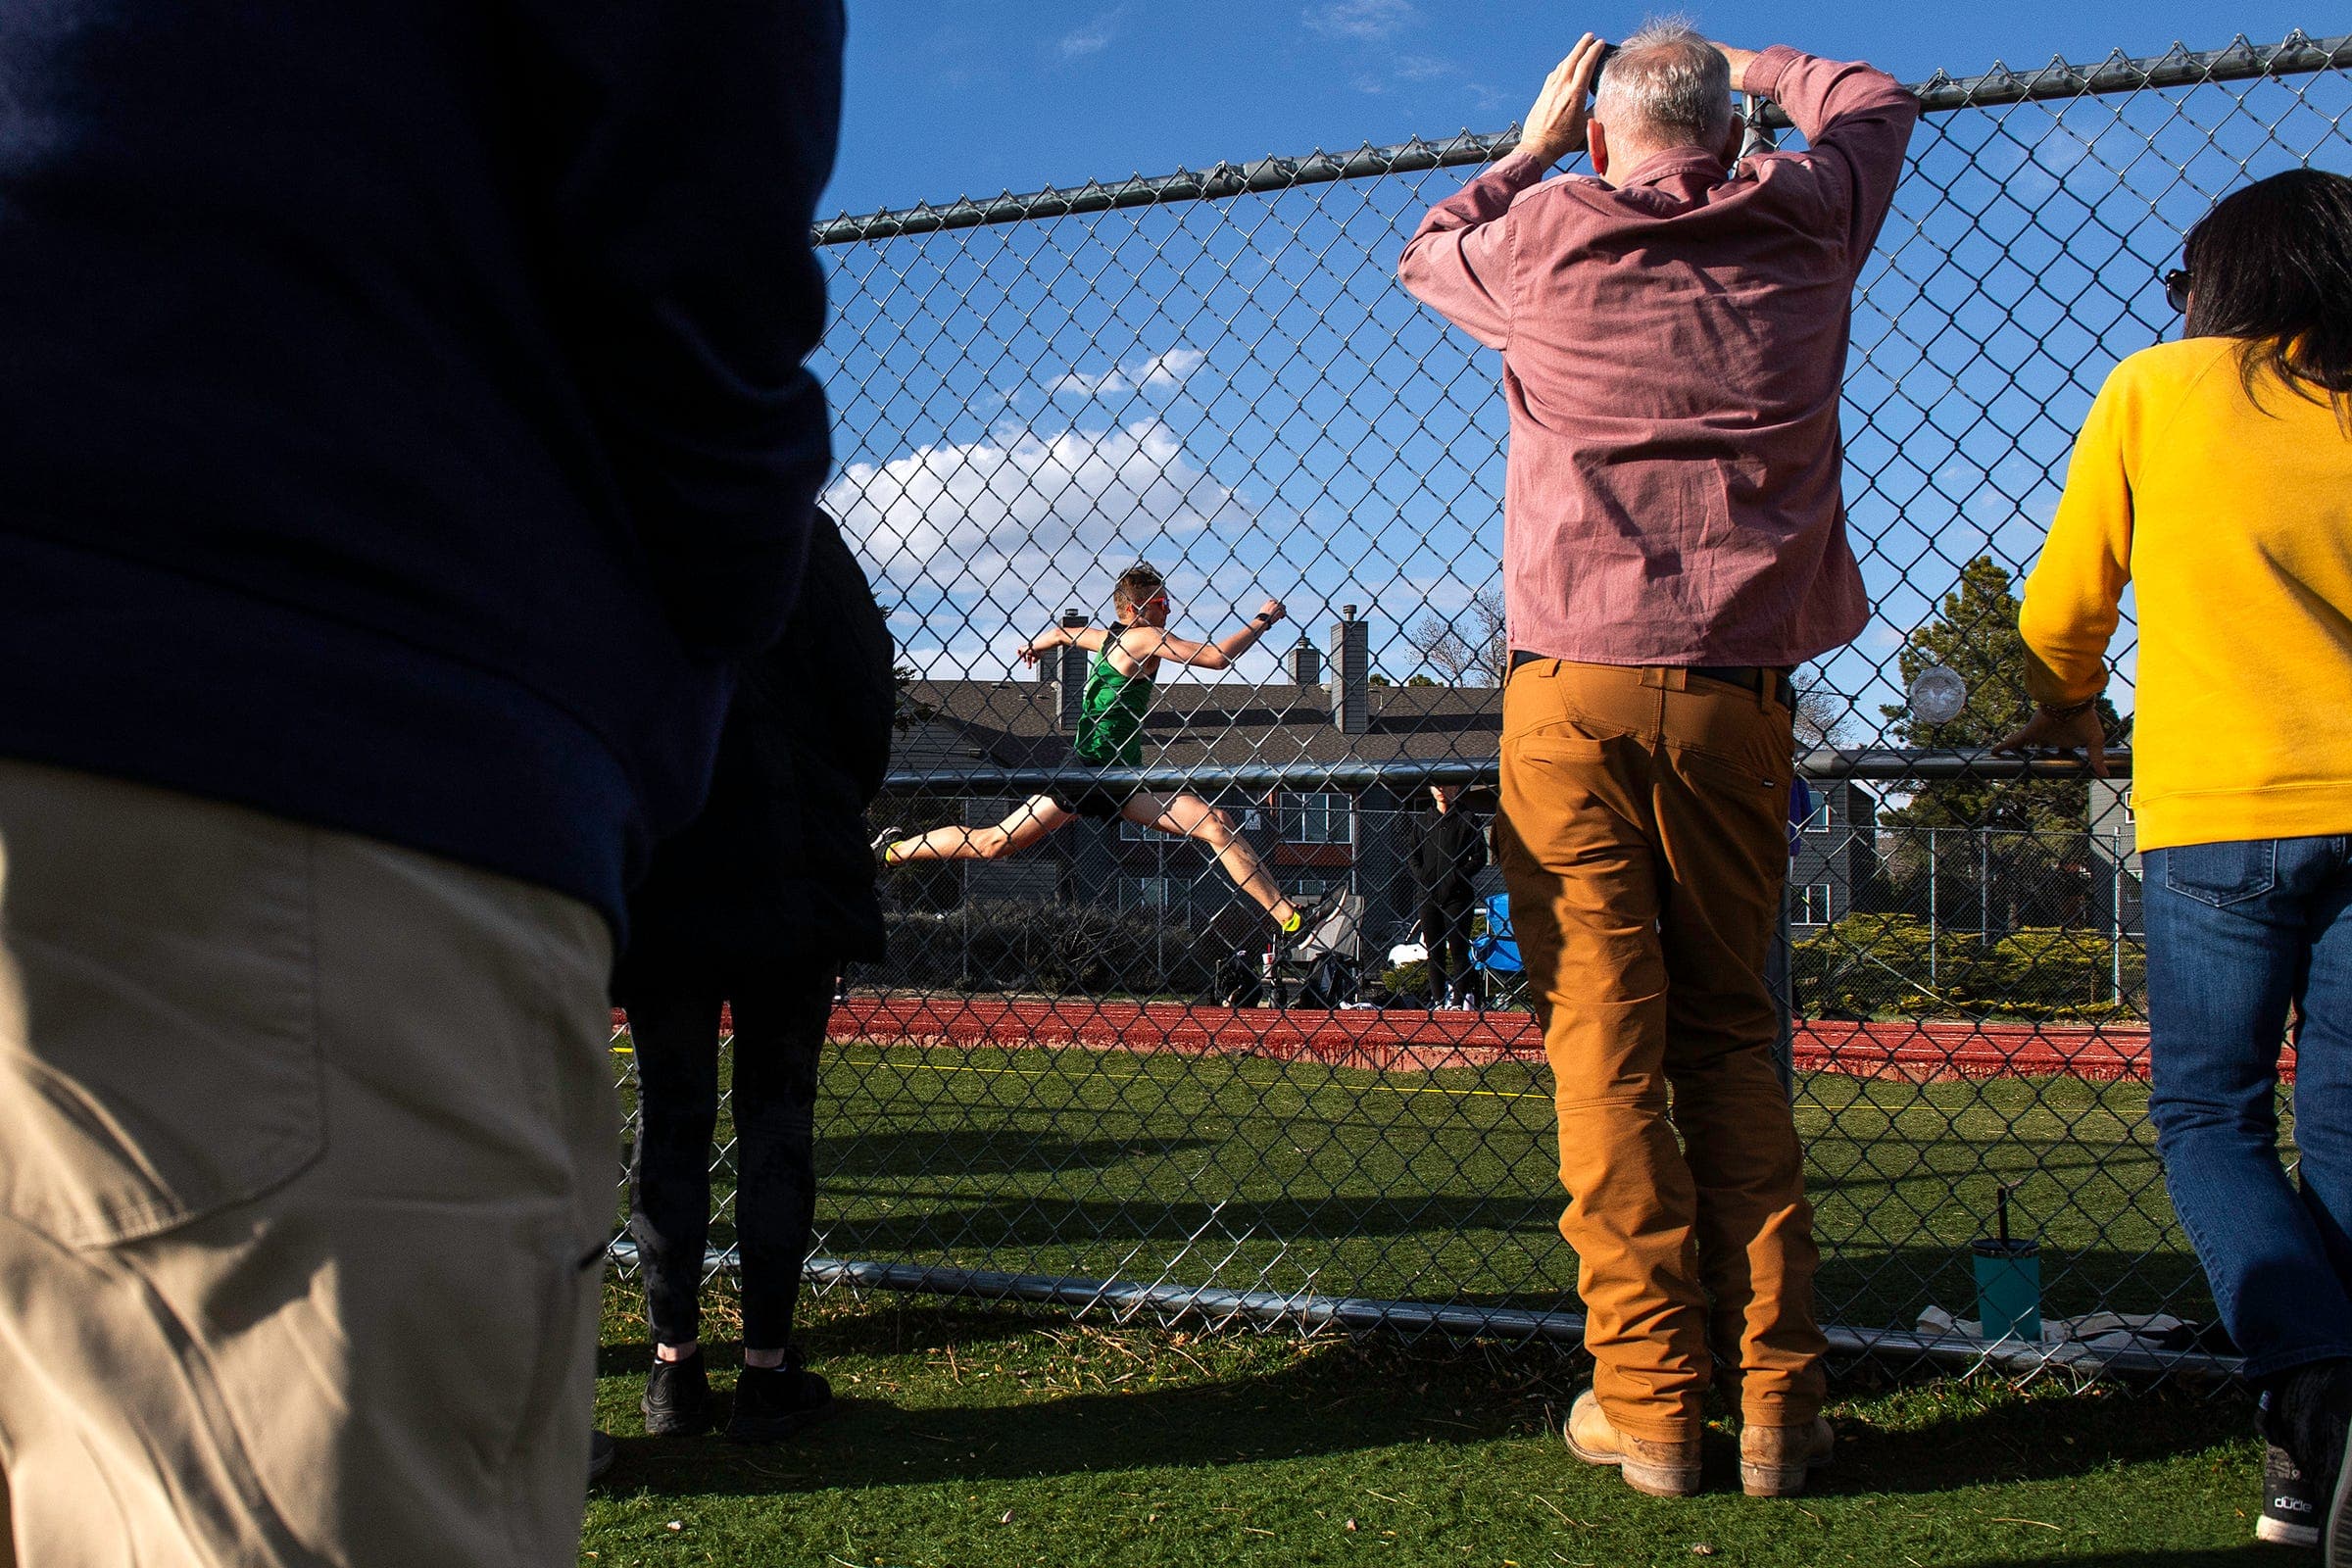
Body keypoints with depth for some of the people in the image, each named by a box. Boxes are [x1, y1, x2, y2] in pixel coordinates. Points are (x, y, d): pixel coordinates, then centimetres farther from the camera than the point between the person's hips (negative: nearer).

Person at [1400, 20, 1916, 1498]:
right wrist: (1742, 62, 46)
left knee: (1604, 1040, -2)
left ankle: (1652, 1402, -2)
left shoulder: (1544, 237, 4)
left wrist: (1534, 141, 37)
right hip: (1739, 693, 2)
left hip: (1575, 683, -2)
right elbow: (1874, 97, 33)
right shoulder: (1803, 221, 10)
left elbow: (1428, 252, 28)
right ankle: (1777, 1399, 6)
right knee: (1731, 1038, 9)